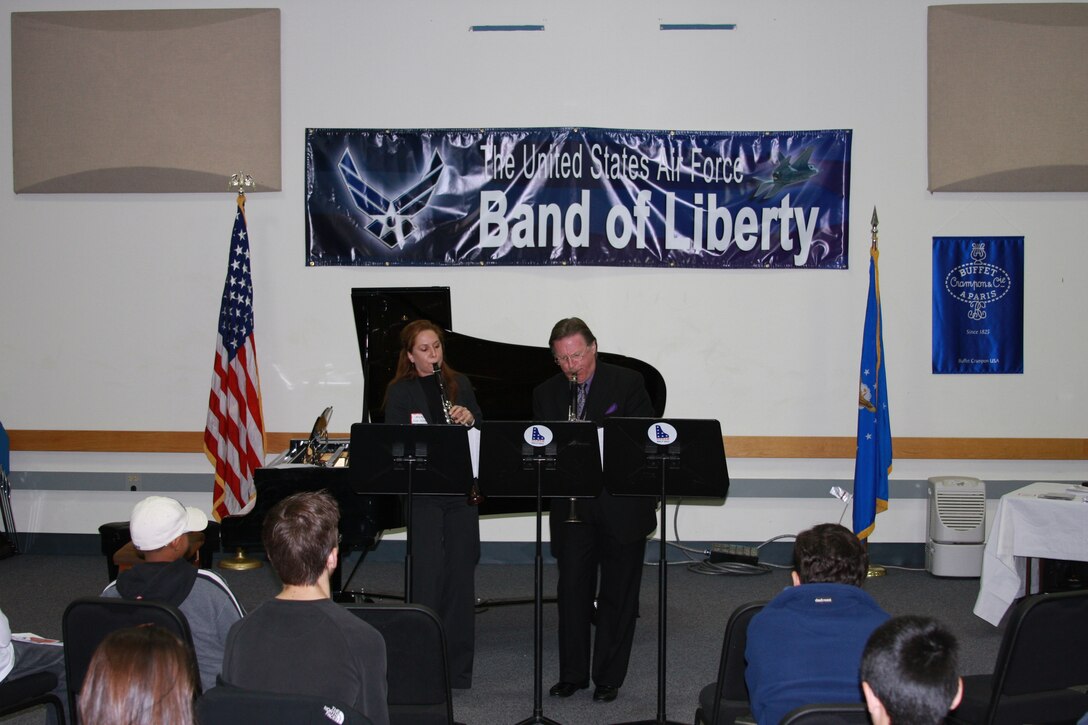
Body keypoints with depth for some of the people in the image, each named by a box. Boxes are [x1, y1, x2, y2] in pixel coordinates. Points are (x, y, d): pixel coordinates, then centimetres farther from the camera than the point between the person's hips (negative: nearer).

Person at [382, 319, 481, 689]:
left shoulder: (459, 384, 12)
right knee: (429, 572, -5)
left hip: (461, 489, 3)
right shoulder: (400, 391, 2)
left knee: (461, 572, 6)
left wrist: (470, 418, -9)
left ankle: (459, 666, 16)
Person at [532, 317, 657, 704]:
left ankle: (609, 678, 14)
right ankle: (572, 674, 15)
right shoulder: (546, 394, 7)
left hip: (622, 508, -2)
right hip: (573, 509, 2)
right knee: (572, 591, 3)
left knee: (617, 596, 5)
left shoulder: (628, 383, -2)